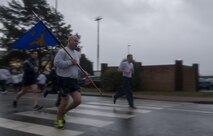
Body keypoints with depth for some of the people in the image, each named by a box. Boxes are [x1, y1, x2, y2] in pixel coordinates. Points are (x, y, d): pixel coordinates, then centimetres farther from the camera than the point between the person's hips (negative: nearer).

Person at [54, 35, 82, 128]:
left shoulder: (77, 53, 17)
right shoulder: (63, 51, -9)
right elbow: (56, 62, -23)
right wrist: (71, 62, -18)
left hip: (74, 80, 7)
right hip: (64, 79, -7)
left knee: (78, 100, -1)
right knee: (65, 101, 0)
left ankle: (63, 113, 24)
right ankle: (59, 119, 25)